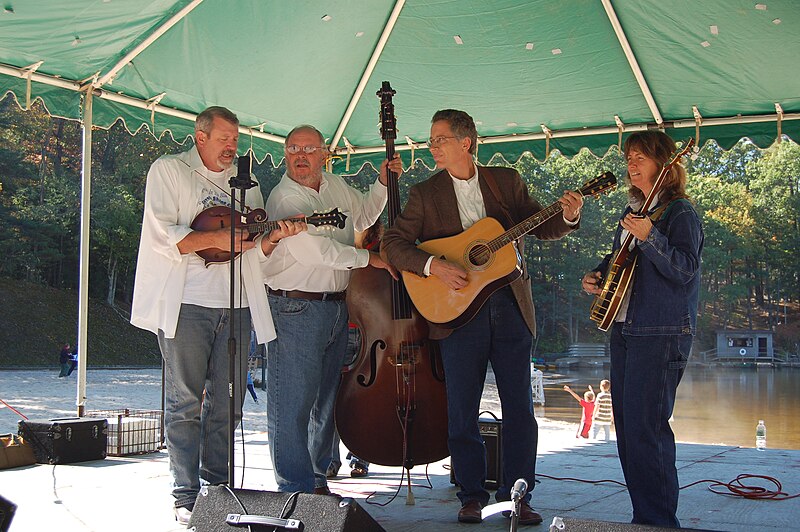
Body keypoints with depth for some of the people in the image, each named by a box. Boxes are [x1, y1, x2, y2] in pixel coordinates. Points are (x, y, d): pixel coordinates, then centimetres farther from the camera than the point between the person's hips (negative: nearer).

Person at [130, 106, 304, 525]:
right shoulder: (169, 171, 4)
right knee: (185, 403, -1)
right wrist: (216, 238, -15)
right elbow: (161, 235, -9)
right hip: (186, 303, -5)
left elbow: (255, 250, 16)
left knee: (227, 403, 6)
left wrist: (274, 237, -4)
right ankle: (186, 497, 4)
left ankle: (217, 487, 16)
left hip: (236, 305, 5)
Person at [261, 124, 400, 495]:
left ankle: (318, 479, 29)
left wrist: (382, 183, 17)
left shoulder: (336, 186, 12)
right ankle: (296, 489, 4)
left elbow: (363, 216, 32)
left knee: (326, 400, 16)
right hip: (295, 310, -8)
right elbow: (312, 249, -25)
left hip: (337, 307, 8)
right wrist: (367, 258, -17)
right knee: (293, 404, -5)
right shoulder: (284, 198, -13)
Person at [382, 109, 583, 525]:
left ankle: (516, 495, 14)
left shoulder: (507, 181, 9)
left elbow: (540, 227, 12)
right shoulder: (425, 194, 5)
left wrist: (567, 216, -9)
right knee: (462, 410, 4)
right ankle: (472, 495, 17)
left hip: (511, 307, 1)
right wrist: (433, 266, -17)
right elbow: (393, 242, -2)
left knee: (520, 407, 3)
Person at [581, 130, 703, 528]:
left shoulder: (679, 212, -7)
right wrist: (597, 275, 11)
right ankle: (643, 514, 19)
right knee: (625, 424, 10)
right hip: (623, 328, 9)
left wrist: (649, 237, -30)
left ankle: (659, 520, -4)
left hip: (661, 332, -9)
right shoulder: (633, 210, 17)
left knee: (645, 427, -12)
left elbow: (685, 269, -19)